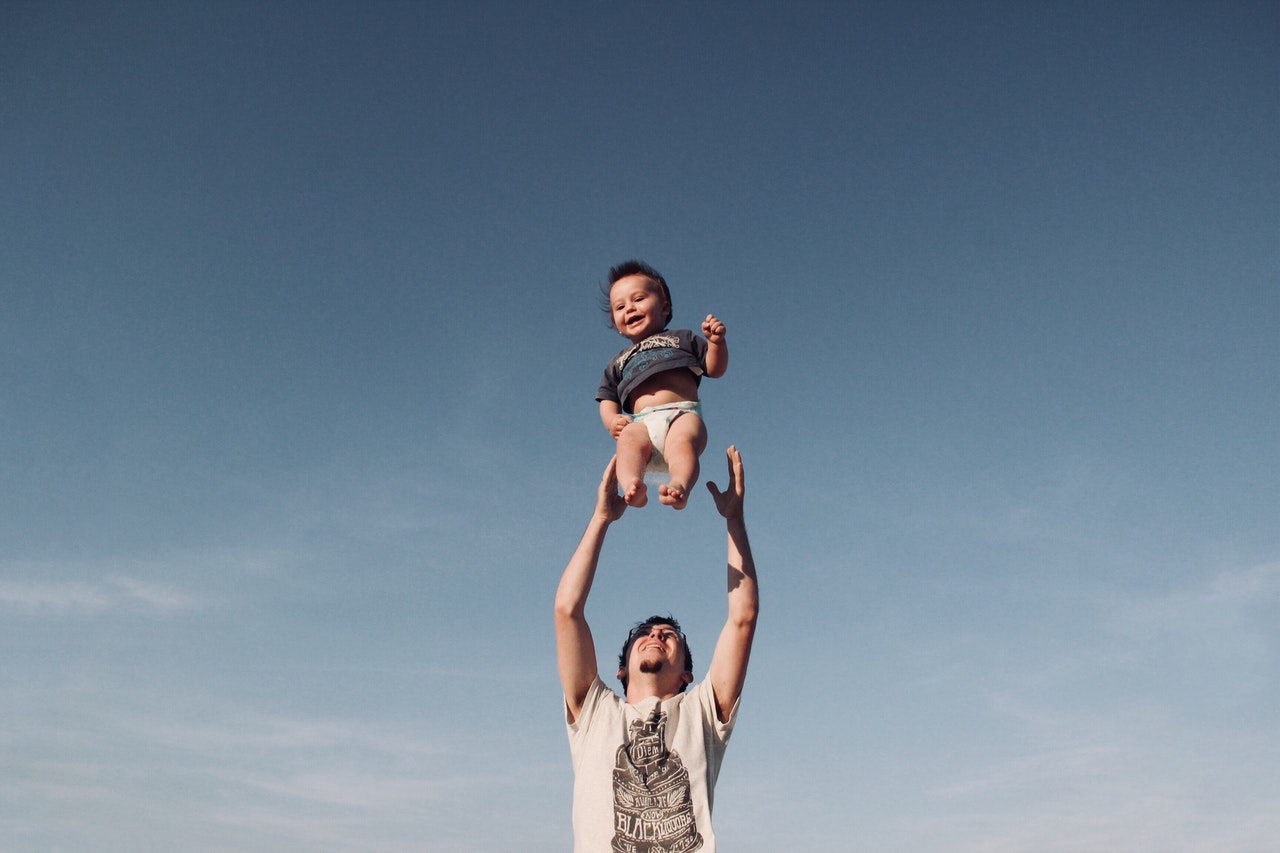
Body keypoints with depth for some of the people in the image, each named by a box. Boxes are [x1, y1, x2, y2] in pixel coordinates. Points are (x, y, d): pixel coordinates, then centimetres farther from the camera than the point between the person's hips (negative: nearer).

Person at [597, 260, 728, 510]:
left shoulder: (682, 339, 30)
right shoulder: (618, 363, 36)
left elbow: (715, 368, 20)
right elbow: (607, 400, 26)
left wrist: (717, 341, 0)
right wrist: (612, 420, 3)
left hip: (682, 414, -1)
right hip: (641, 422, 1)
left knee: (683, 440, -37)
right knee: (629, 440, -35)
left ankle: (680, 486, -60)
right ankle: (632, 486, -59)